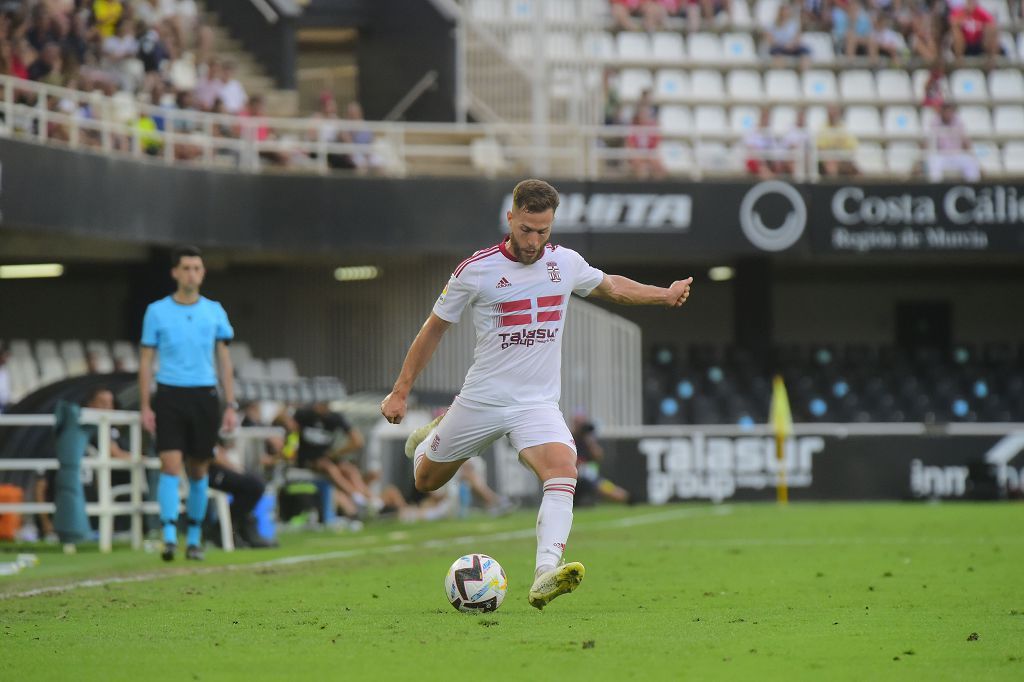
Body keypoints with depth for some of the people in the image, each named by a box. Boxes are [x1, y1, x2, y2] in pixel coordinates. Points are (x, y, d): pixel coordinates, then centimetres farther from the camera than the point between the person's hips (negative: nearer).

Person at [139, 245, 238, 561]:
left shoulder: (214, 311, 7)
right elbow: (146, 360, 5)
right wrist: (145, 407, -2)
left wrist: (231, 406, 4)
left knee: (198, 470, 7)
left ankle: (194, 538, 18)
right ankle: (169, 537, -17)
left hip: (204, 396, 2)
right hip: (169, 396, -2)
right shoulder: (157, 311, 2)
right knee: (170, 465, -14)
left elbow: (224, 360, 10)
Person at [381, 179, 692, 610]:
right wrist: (400, 392, 1)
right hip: (481, 399, -1)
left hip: (538, 403, 1)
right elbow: (434, 328, 1)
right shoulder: (476, 270, -10)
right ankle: (432, 436, 50)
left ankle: (546, 576, -38)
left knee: (563, 469, -27)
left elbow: (610, 286, 24)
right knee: (425, 481, 13)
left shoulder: (566, 263, 1)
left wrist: (665, 295, 19)